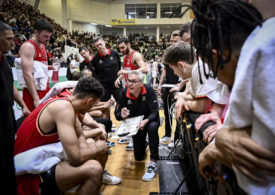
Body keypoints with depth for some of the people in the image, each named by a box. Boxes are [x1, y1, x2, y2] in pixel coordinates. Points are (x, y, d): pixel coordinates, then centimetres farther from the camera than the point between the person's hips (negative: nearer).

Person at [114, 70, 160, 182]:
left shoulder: (149, 91, -26)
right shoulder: (124, 93, -19)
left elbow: (155, 112, -28)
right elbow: (117, 114, -14)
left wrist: (146, 121, -48)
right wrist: (122, 115, -38)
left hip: (149, 120, -3)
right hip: (135, 124, 3)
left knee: (152, 127, -41)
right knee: (139, 157, 9)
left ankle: (153, 164, -27)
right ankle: (143, 143, 48)